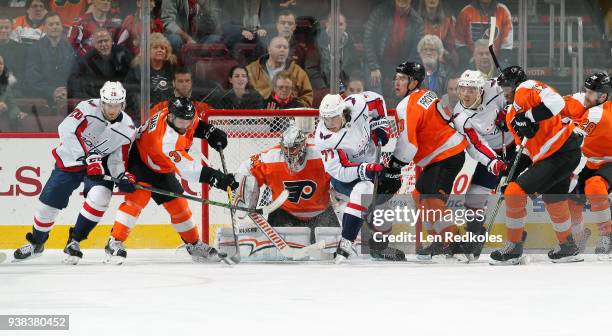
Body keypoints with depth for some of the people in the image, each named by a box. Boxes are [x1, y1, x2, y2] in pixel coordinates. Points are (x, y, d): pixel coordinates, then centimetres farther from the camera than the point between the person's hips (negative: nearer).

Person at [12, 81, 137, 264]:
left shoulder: (127, 129, -11)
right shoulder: (89, 108, -21)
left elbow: (117, 161, -3)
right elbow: (66, 130, -29)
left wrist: (123, 177, -24)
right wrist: (87, 158, -32)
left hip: (100, 165, 1)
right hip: (71, 160, -1)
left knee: (99, 197, -26)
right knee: (48, 203, 1)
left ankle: (74, 242, -10)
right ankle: (36, 243, 28)